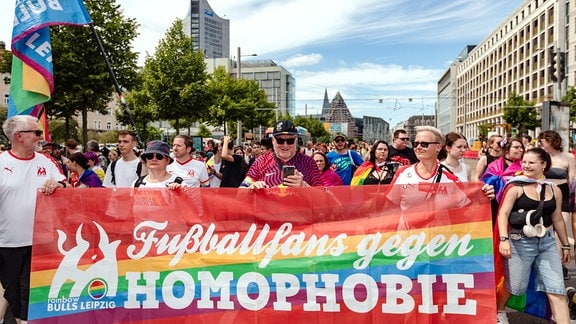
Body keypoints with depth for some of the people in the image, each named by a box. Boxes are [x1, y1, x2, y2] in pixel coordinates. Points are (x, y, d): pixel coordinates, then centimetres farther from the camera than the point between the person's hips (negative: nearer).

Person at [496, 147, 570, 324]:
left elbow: (557, 219, 15)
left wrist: (565, 245, 19)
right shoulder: (516, 187, -8)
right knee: (515, 286, 7)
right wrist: (504, 239, -25)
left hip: (547, 242, 4)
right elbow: (503, 213, -13)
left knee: (557, 289, 2)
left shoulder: (554, 190, 6)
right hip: (520, 242, -4)